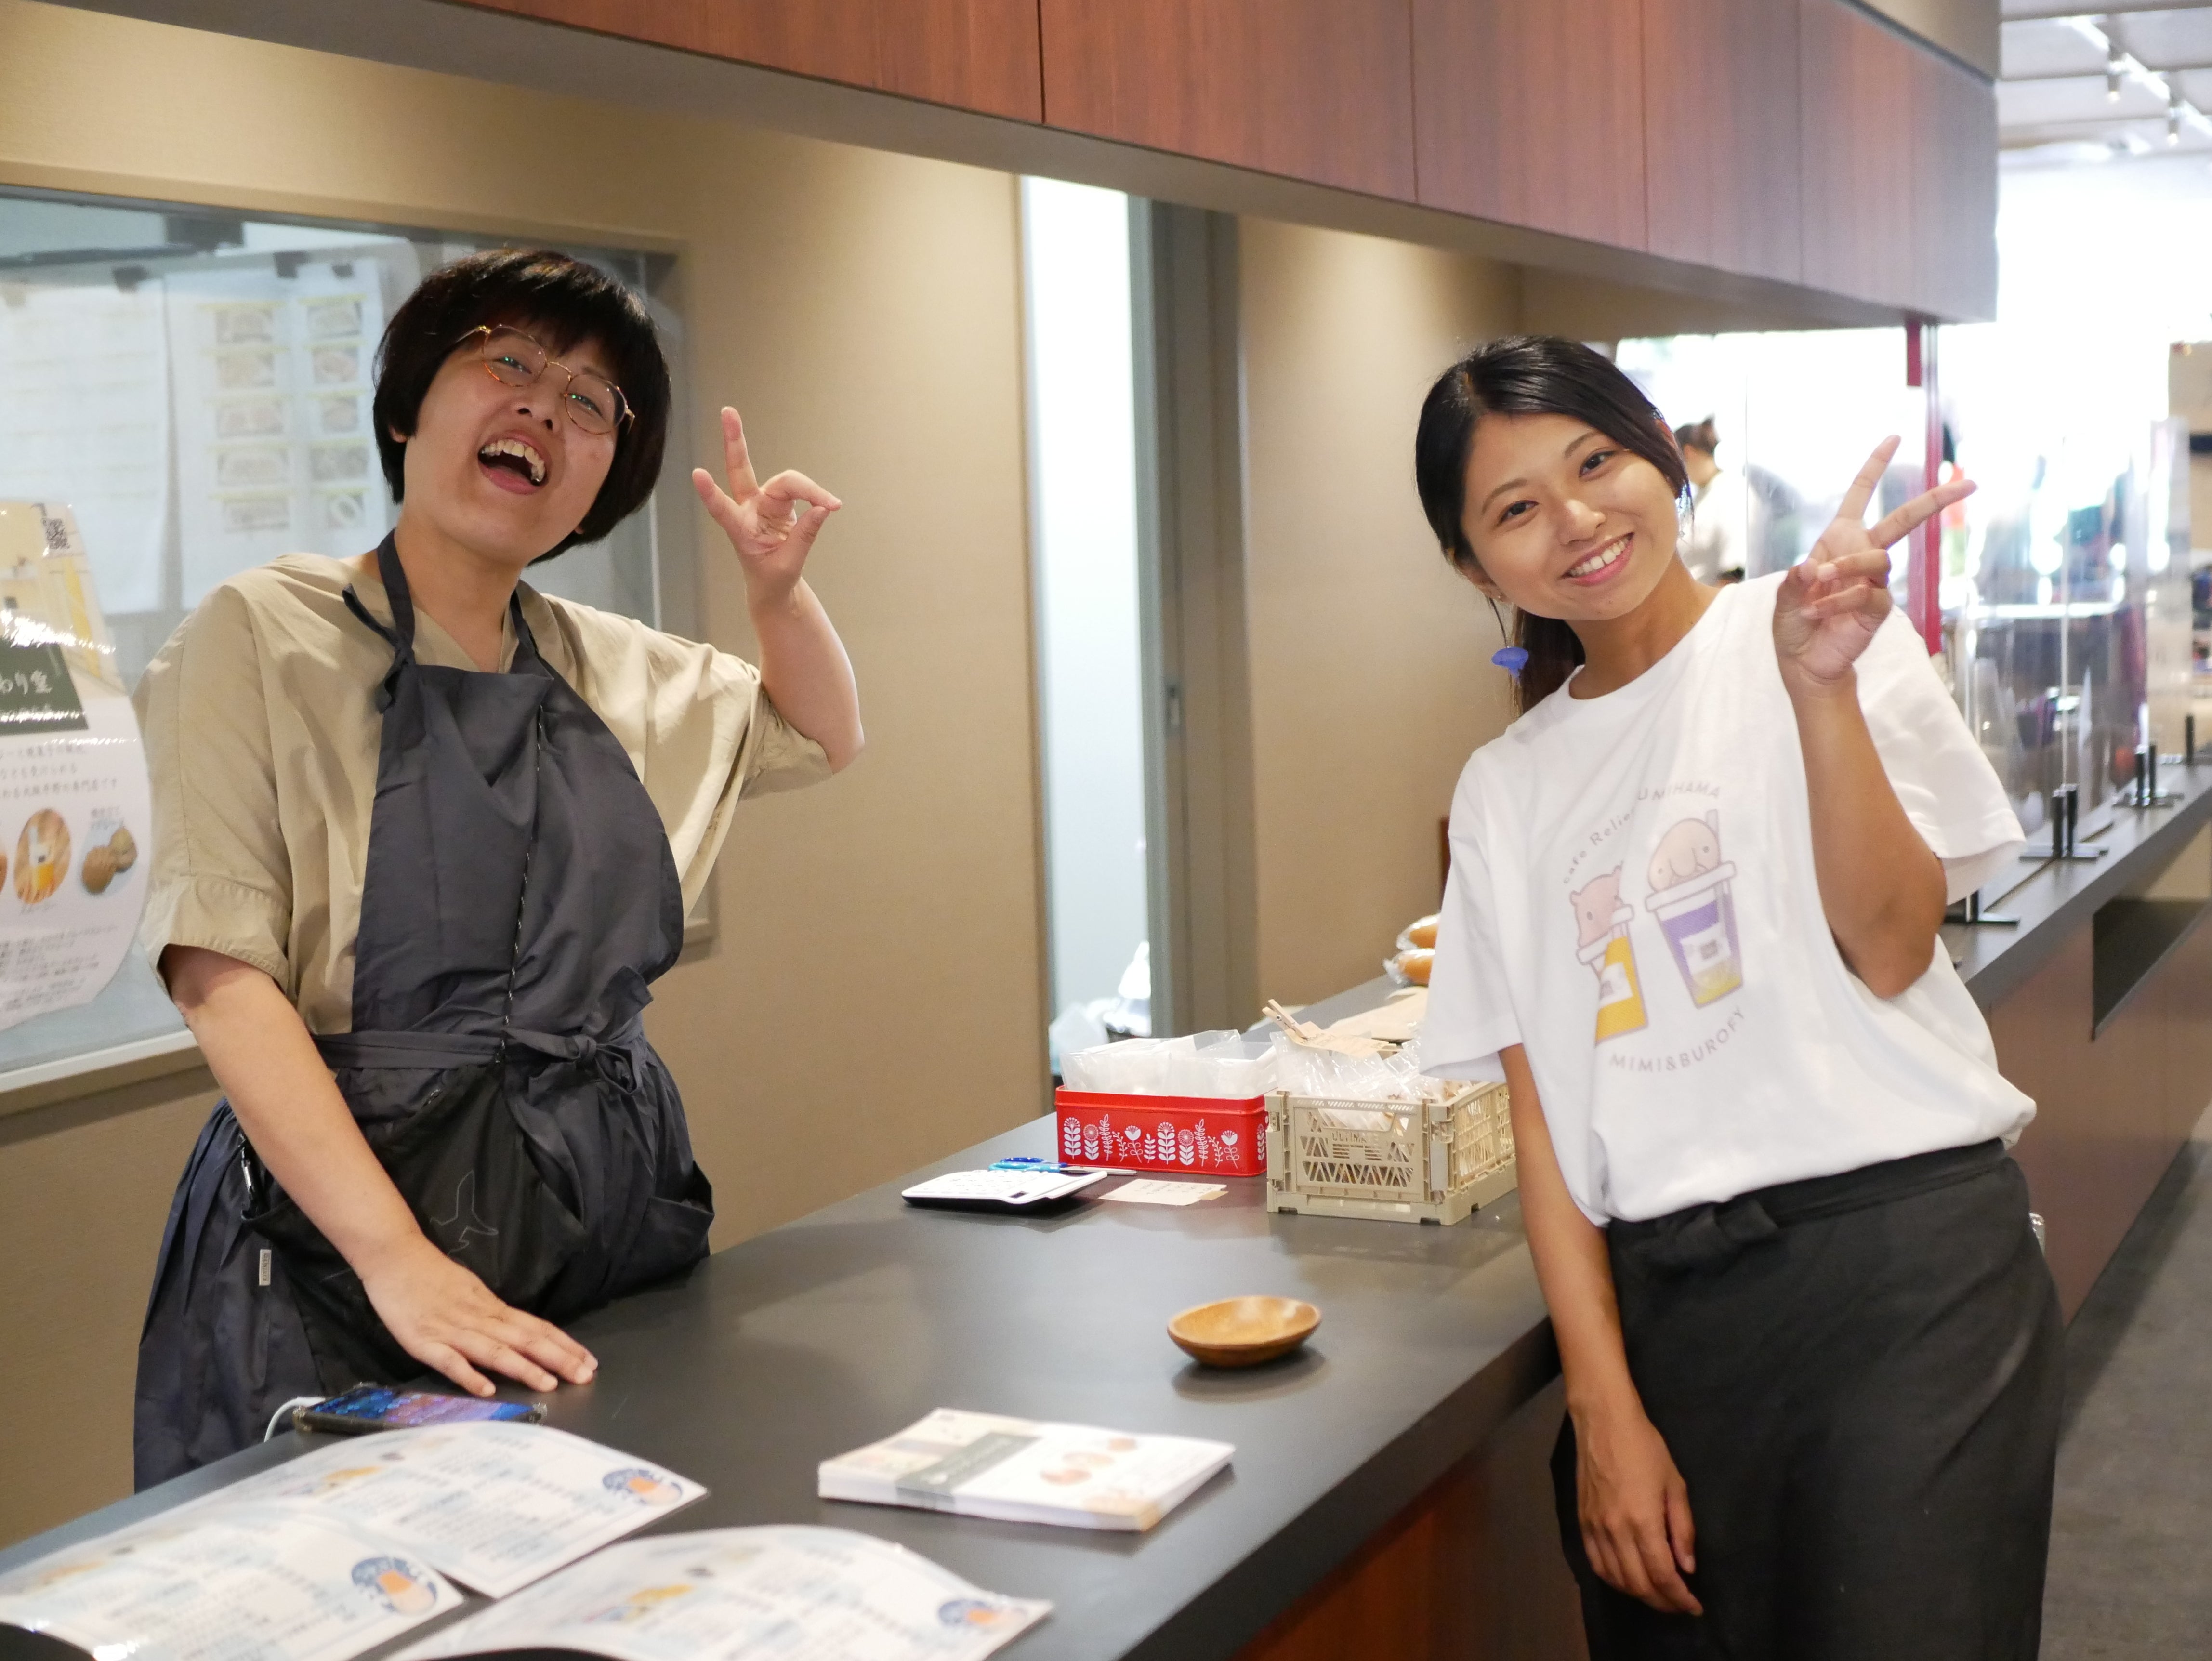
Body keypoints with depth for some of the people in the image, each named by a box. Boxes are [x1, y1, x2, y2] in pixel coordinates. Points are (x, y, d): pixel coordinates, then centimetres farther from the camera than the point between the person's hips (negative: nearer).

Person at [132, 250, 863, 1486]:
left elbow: (824, 737, 31)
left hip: (620, 1201, 5)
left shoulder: (619, 667, 12)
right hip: (340, 1246, -5)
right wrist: (399, 1259, -26)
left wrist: (780, 587, 9)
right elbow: (222, 974, -15)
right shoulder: (263, 637, -5)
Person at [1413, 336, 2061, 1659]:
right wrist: (1605, 1410, -1)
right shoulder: (1507, 791, 10)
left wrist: (1821, 687, -21)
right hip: (1665, 1298, 4)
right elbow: (1544, 1118, 6)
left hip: (1906, 1258, -3)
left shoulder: (1820, 638, 1)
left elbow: (1890, 948, -10)